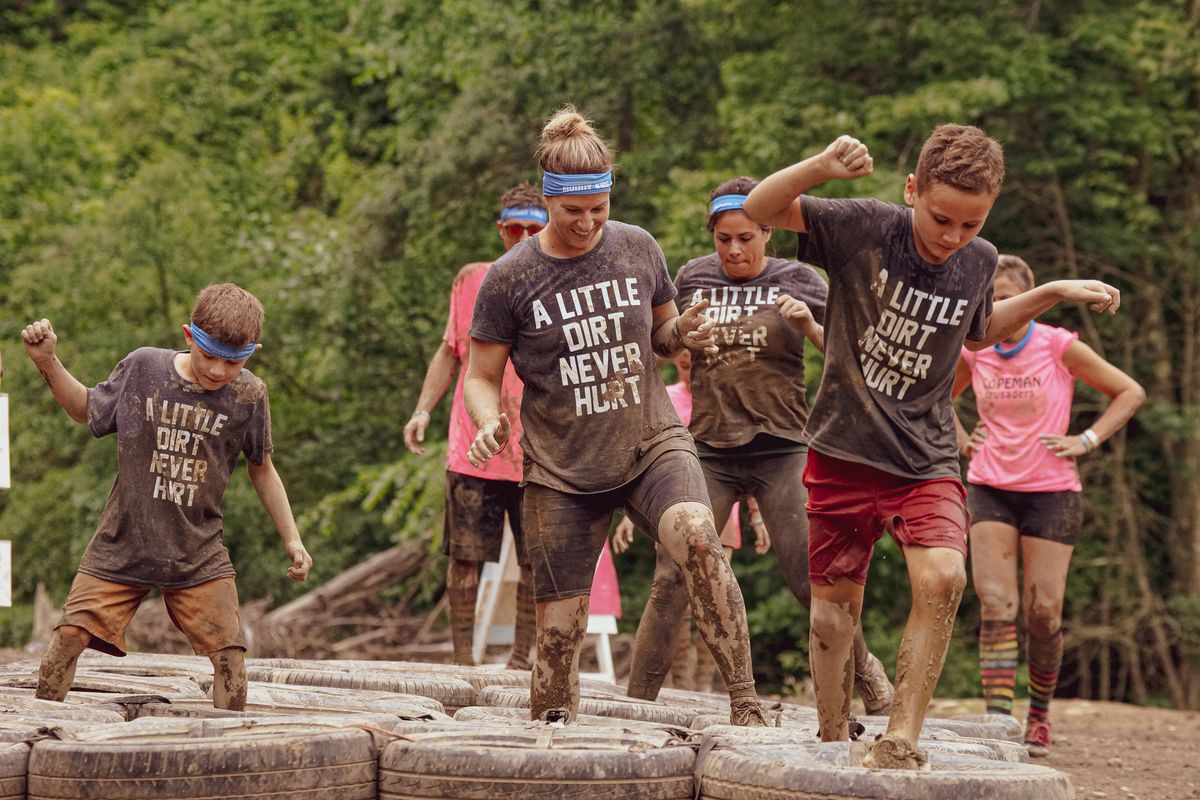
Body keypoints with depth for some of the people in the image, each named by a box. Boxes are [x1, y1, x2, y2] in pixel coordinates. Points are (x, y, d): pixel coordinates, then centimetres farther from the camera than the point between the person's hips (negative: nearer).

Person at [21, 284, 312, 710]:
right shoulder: (143, 367, -8)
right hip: (121, 543, 0)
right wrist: (48, 363, -4)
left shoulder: (248, 395, -6)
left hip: (198, 552, 0)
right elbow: (87, 409, 11)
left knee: (229, 652, -11)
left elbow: (261, 469, 9)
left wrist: (292, 539, 9)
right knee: (70, 635, -10)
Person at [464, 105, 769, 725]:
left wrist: (681, 334, -6)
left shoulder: (638, 250, 2)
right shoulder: (510, 278, -5)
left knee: (696, 536, -31)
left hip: (651, 442, 0)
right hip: (561, 470, 0)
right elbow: (481, 377, 2)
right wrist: (489, 423, -21)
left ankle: (745, 702, -29)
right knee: (558, 629, -1)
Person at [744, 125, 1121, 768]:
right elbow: (760, 209, -18)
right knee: (834, 603, 8)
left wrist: (1053, 294, 11)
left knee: (943, 577, -22)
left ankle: (899, 741, -16)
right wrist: (821, 167, -36)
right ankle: (832, 744, 27)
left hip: (925, 461, 2)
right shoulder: (864, 227, -14)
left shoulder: (978, 262, -1)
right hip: (844, 451, -1)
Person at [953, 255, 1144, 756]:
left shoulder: (1059, 347, -6)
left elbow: (1130, 393, 2)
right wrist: (959, 439, 10)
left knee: (1043, 613, -2)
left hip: (1051, 491, -2)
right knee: (995, 605, -12)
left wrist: (1087, 441, -6)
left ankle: (1039, 717, 19)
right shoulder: (974, 353, 3)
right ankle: (999, 721, -17)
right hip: (989, 489, 2)